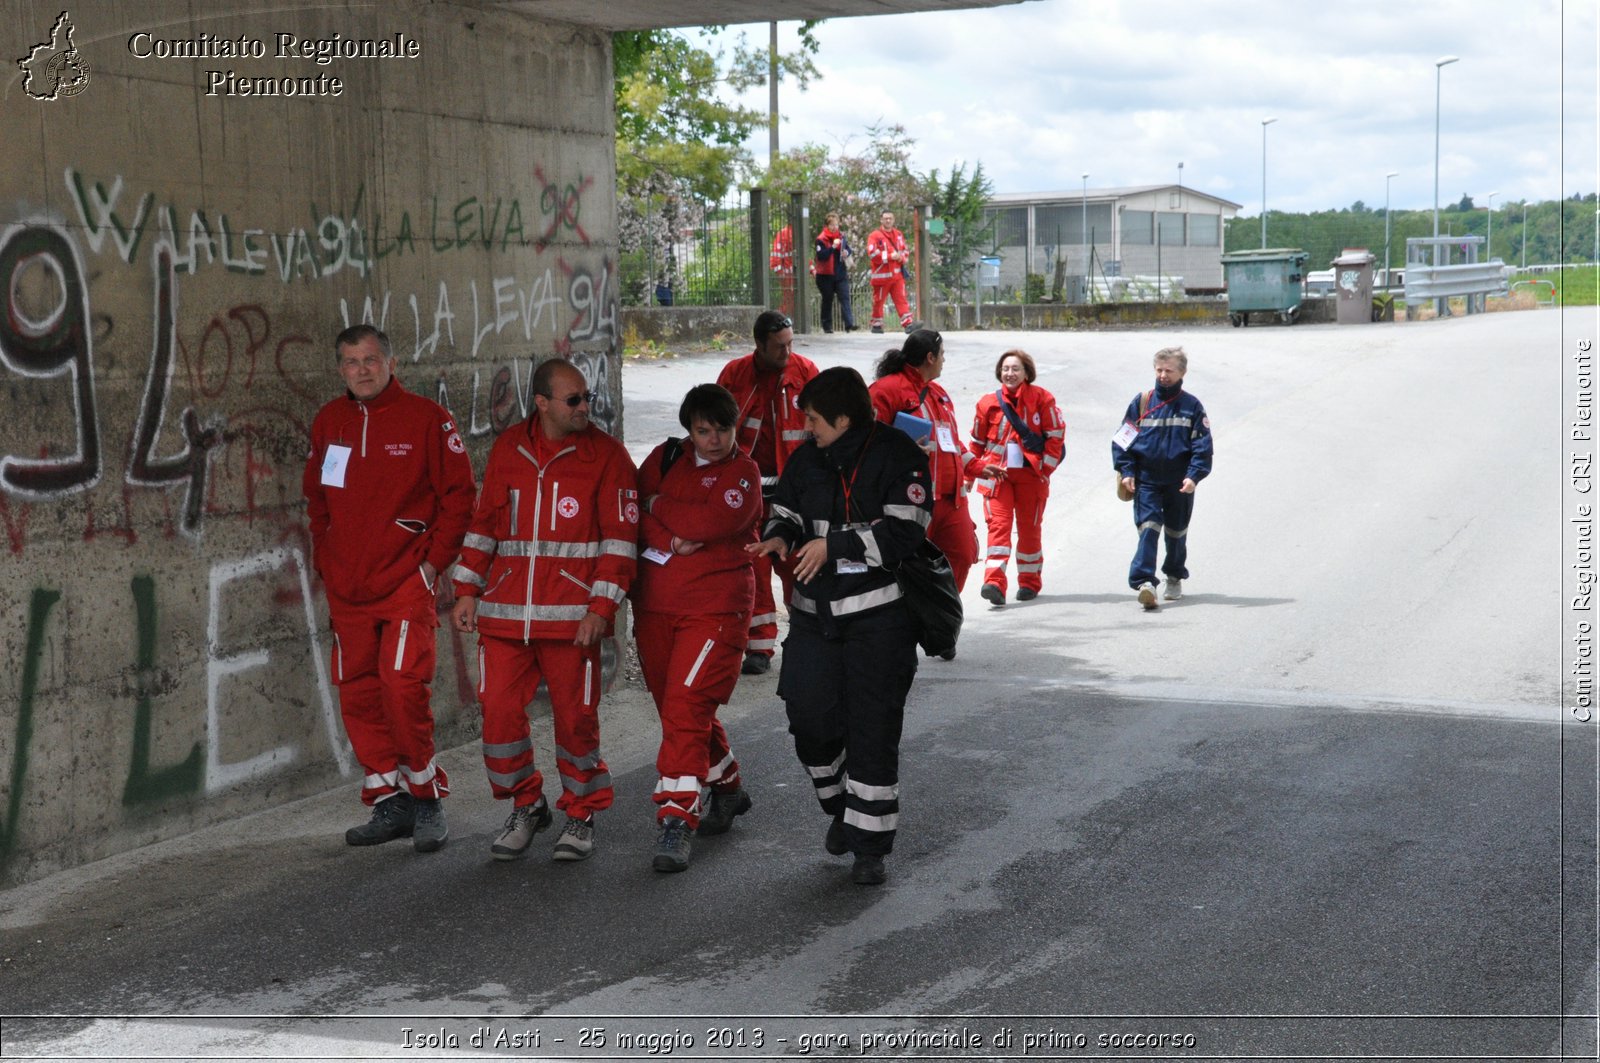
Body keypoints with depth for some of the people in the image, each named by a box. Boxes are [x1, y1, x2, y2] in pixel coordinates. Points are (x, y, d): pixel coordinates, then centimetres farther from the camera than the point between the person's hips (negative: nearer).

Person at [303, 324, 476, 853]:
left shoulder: (426, 418, -3)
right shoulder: (328, 423, 11)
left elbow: (458, 494, -1)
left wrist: (433, 560, -6)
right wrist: (325, 562, 14)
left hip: (406, 581, -5)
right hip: (346, 590, 5)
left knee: (403, 686, -15)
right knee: (358, 695, 5)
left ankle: (426, 799, 1)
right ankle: (388, 804, 16)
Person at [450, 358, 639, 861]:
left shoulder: (605, 454, -1)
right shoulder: (508, 448, 9)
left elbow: (619, 536, -4)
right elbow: (484, 520, 15)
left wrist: (601, 606, -11)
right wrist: (468, 589, 10)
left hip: (571, 616, -3)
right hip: (505, 612, 3)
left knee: (575, 717, 3)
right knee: (499, 712, 2)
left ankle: (581, 813, 22)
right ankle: (526, 806, 23)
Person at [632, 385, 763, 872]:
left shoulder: (743, 472, -2)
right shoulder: (666, 457, 11)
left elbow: (713, 523, -19)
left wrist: (658, 507, -7)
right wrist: (672, 539, -11)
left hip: (714, 607, -5)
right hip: (655, 606, 6)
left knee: (686, 708, -16)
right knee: (676, 708, 14)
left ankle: (675, 822, -15)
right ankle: (727, 789, 35)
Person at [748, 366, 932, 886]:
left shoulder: (897, 454, -10)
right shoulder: (807, 459, 8)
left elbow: (904, 531, -17)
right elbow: (784, 509, 20)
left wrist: (833, 545, -20)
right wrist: (779, 537, -4)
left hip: (879, 613, -5)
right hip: (815, 610, 5)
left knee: (873, 728, -3)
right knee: (809, 716, 2)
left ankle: (869, 842, 7)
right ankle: (841, 807, 29)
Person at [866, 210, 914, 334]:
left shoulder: (899, 235, 12)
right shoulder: (875, 236, -5)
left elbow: (905, 252, 17)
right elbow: (872, 254, -15)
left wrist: (902, 257, -7)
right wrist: (890, 256, -17)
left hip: (897, 274, 4)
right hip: (881, 275, -4)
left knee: (901, 299, -4)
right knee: (878, 301, 5)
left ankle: (907, 324, -9)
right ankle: (876, 325, 18)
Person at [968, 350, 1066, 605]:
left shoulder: (1041, 398, -1)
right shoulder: (988, 403, 3)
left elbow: (1056, 435, 0)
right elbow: (977, 442, 12)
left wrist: (1046, 467, -5)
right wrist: (975, 470, 7)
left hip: (1031, 473, 0)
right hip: (997, 473, 0)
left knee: (1030, 528, 8)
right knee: (998, 524, -12)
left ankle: (1030, 582, 22)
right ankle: (994, 583, -20)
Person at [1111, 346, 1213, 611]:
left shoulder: (1192, 406, 1)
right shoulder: (1141, 402, 1)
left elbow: (1203, 445, -1)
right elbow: (1123, 439, 5)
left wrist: (1194, 476, -13)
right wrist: (1126, 471, -5)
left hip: (1180, 484, 1)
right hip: (1146, 481, -1)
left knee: (1176, 533, 15)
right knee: (1148, 528, -16)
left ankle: (1175, 578, 35)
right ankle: (1144, 582, -26)